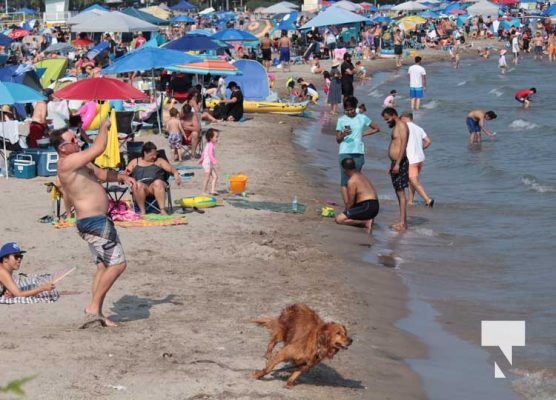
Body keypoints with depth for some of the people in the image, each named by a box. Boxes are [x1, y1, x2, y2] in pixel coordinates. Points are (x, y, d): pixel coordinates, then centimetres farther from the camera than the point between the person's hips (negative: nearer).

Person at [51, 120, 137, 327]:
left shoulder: (79, 161, 14)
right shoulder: (68, 162, -19)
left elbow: (101, 173, 25)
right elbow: (98, 148, -25)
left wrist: (122, 177, 8)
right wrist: (104, 127, -9)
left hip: (95, 221, 11)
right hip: (94, 222, -11)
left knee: (103, 266, 13)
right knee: (117, 263, -8)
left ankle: (97, 312, 14)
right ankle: (94, 306, -4)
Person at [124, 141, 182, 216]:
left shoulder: (159, 161, 21)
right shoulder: (135, 162, 22)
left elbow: (170, 168, 6)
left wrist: (176, 173, -17)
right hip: (141, 187, 0)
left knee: (158, 182, -35)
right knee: (138, 184, -35)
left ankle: (162, 210, -40)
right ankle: (142, 211, -31)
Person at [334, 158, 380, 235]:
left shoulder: (352, 181, -13)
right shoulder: (361, 176, 16)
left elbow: (350, 203, -10)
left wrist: (346, 212, 8)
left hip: (367, 207, -10)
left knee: (339, 219, -12)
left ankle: (366, 222, -16)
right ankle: (367, 219, 6)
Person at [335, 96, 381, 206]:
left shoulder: (362, 118, 7)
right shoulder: (341, 120, 5)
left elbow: (377, 129, 16)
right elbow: (338, 140, 5)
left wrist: (363, 134, 6)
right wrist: (343, 135, -17)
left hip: (358, 153, 1)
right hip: (345, 153, -1)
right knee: (345, 180, -8)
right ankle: (347, 207, -12)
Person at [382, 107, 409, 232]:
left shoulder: (401, 125, -10)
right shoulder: (396, 127, 20)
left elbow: (403, 145, -20)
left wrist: (397, 164, -25)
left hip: (400, 163, -10)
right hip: (395, 162, 10)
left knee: (400, 192, -11)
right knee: (398, 192, 11)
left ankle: (402, 223, -13)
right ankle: (403, 221, 14)